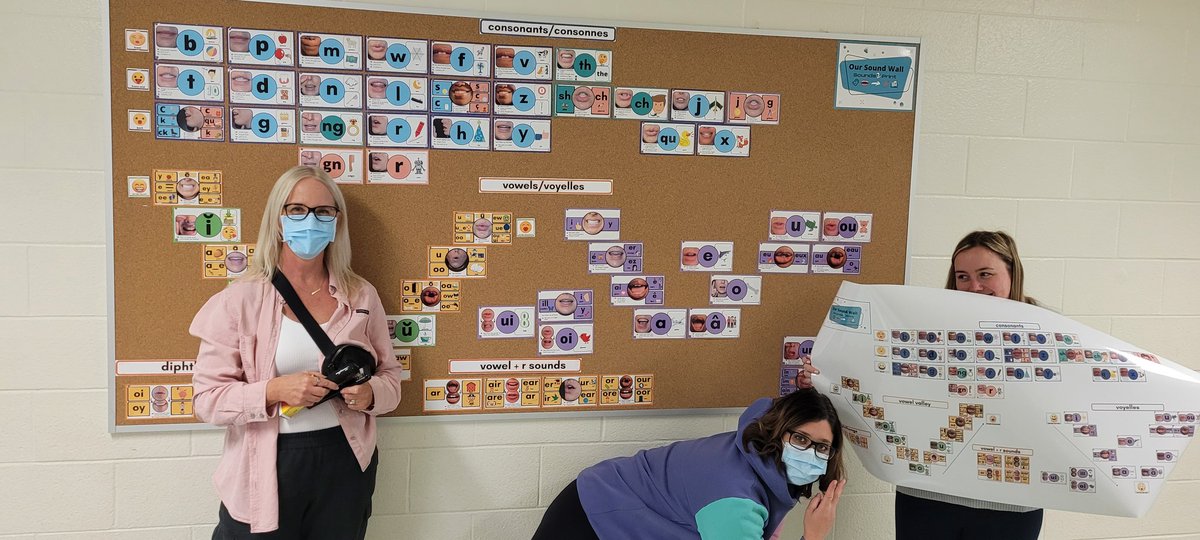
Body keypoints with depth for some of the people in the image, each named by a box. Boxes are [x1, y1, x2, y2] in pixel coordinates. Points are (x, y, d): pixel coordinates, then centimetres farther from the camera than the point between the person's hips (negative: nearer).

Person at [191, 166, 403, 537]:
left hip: (346, 462, 2)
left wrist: (370, 393, -12)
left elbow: (390, 375, 9)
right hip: (267, 466, -2)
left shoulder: (361, 296, 2)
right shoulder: (240, 299, -5)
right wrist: (275, 390, -23)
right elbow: (207, 398, -8)